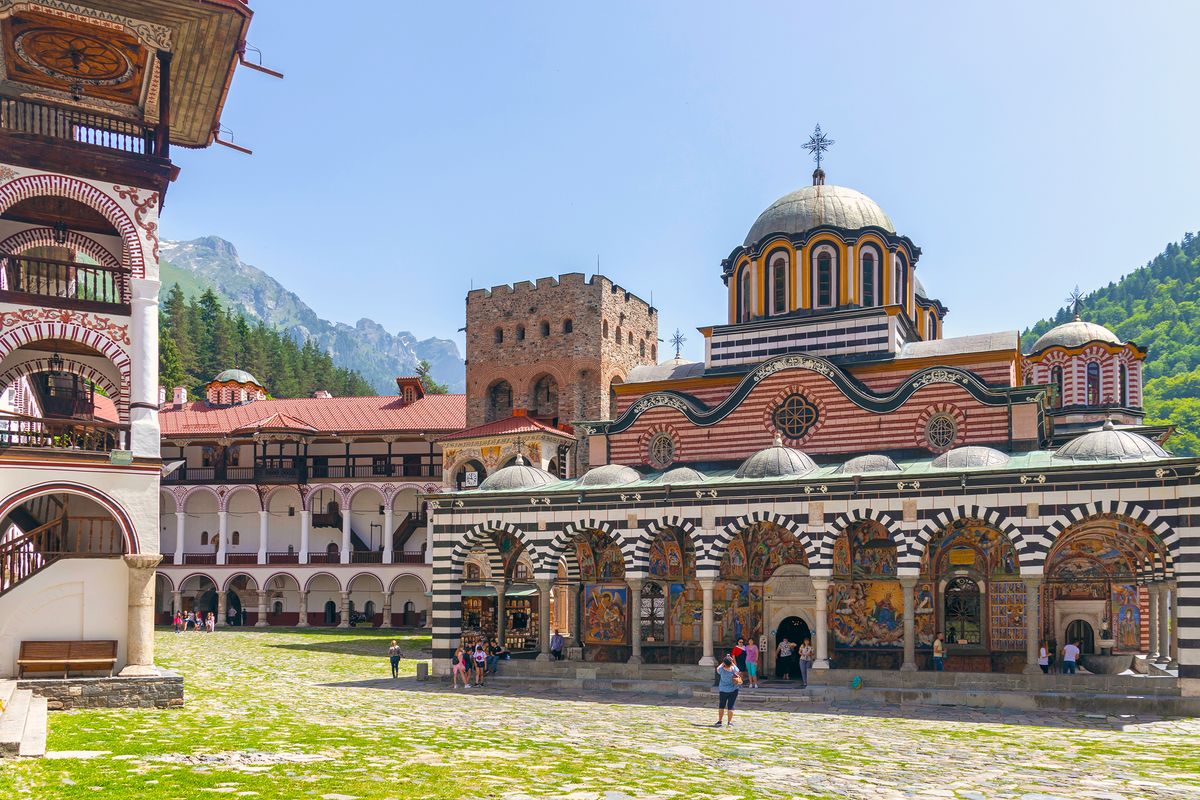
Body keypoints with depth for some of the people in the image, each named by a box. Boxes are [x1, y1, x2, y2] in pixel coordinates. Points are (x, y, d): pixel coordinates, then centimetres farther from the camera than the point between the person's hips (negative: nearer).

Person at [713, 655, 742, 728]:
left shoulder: (721, 670, -17)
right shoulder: (734, 669, -17)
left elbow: (718, 669, 6)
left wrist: (723, 663, 5)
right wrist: (732, 663, 1)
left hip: (723, 690, 0)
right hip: (733, 690, 0)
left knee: (721, 706, 11)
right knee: (730, 706, 3)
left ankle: (719, 721, 15)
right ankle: (730, 722, 6)